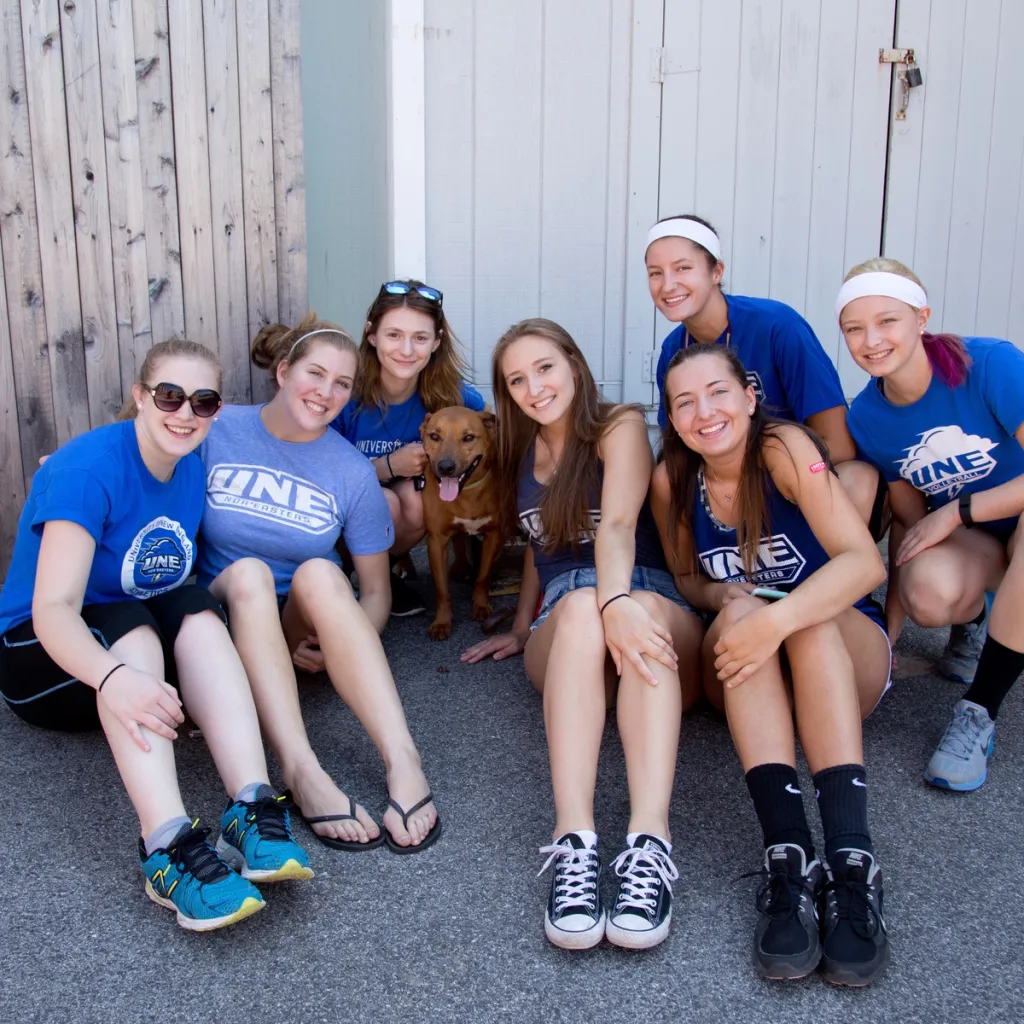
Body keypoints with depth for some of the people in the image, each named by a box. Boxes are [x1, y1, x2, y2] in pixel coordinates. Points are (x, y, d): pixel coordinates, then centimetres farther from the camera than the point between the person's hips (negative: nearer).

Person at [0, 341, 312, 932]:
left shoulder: (196, 471, -1)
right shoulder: (88, 468, -21)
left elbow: (187, 576, 4)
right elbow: (52, 608, -31)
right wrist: (112, 677, -51)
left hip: (154, 643, 5)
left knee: (198, 611, -26)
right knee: (129, 627, -35)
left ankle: (252, 809, -40)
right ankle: (169, 845, -52)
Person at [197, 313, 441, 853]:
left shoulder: (352, 472, 1)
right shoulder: (217, 431, -2)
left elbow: (375, 590, 4)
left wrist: (344, 643, -16)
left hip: (306, 629, 1)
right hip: (226, 616, 0)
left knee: (319, 572, -32)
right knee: (249, 571, -33)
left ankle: (402, 759, -44)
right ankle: (301, 772, -47)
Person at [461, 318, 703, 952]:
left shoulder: (620, 428, 3)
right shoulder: (523, 453, 19)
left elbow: (617, 525, -16)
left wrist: (620, 601, -35)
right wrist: (522, 628, 22)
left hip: (654, 601, -2)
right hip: (563, 628, 2)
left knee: (644, 613, -40)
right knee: (581, 608, -36)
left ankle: (650, 844, -56)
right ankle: (575, 843, -54)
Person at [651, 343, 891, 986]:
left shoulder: (783, 449, -16)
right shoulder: (672, 480, -5)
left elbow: (866, 562, -27)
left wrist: (776, 621, -42)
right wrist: (722, 597, -15)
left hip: (849, 654, -2)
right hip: (746, 677, 2)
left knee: (812, 618, -34)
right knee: (741, 611, -30)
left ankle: (852, 863, -44)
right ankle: (789, 859, -43)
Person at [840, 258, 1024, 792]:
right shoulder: (866, 418, -9)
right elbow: (910, 523, -4)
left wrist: (956, 511, -22)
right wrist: (885, 636, -9)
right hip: (966, 543, 2)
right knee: (929, 591, -35)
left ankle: (978, 711, -23)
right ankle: (972, 624, 8)